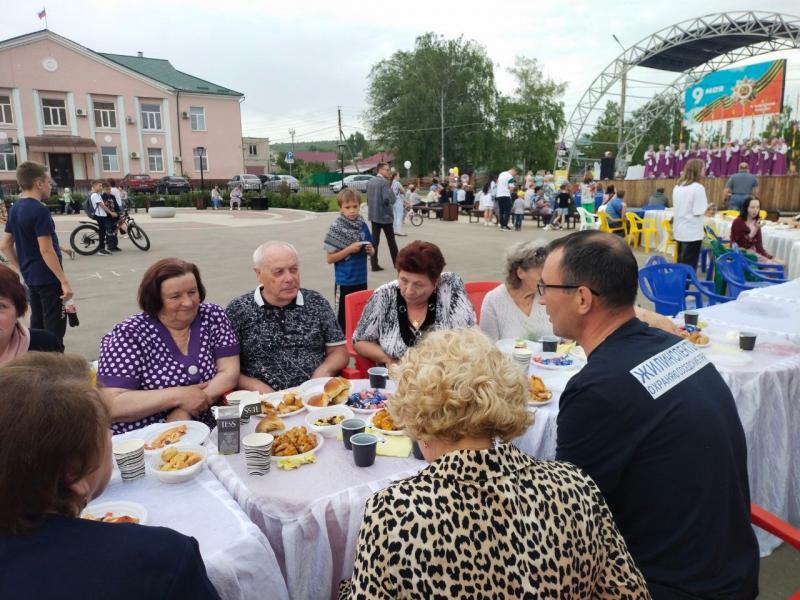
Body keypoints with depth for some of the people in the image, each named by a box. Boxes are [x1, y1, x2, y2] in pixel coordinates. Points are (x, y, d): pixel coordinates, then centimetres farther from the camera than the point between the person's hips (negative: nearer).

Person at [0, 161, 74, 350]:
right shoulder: (40, 210, -18)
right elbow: (46, 251, -22)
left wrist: (21, 269, 20)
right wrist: (64, 281, -20)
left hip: (31, 277, 9)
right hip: (48, 278, -9)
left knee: (37, 325, 16)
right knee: (54, 328, -3)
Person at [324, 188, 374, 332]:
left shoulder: (362, 226, 2)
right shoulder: (336, 228, -11)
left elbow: (371, 250, 13)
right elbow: (330, 258, -11)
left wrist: (370, 250, -10)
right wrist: (349, 249, -21)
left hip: (361, 280, 5)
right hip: (344, 281, -5)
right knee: (343, 315, 7)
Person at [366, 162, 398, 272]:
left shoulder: (370, 181, 8)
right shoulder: (384, 182, -15)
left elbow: (368, 198, 13)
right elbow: (388, 199, -22)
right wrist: (391, 192, -4)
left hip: (373, 215, 6)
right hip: (385, 215, -6)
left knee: (374, 240, 6)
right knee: (391, 240, 7)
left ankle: (374, 264, 4)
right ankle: (396, 262, 17)